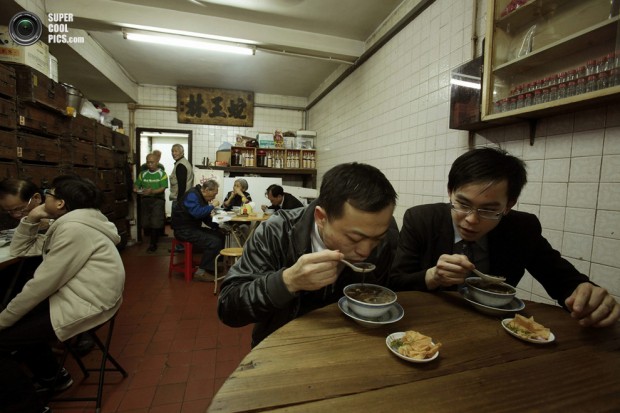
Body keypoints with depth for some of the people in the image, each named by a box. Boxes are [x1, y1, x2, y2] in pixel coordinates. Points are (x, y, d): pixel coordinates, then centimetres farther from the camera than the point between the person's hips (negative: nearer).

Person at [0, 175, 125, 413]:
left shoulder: (73, 228, -20)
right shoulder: (69, 223, 14)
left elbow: (43, 283, -18)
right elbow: (20, 250, 20)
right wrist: (31, 219, 7)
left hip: (86, 306, -10)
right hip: (77, 296, 10)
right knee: (21, 320, 23)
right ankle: (51, 376, 37)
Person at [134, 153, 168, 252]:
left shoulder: (162, 174, 0)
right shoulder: (143, 174, 13)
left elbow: (163, 188, -9)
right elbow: (136, 185, 13)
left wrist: (152, 191, -26)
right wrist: (136, 189, -10)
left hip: (158, 200, -4)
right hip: (145, 200, 4)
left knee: (155, 223, -9)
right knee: (145, 223, 4)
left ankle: (153, 244, 3)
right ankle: (154, 238, 27)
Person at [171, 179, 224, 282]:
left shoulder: (202, 197, 14)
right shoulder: (192, 195, -15)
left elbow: (206, 218, 15)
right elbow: (196, 213, -32)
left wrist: (217, 226, 2)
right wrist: (212, 206, -19)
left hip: (194, 228, 10)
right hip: (184, 230, -10)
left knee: (220, 236, 2)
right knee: (214, 242, -21)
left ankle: (212, 266, 10)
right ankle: (201, 272, -11)